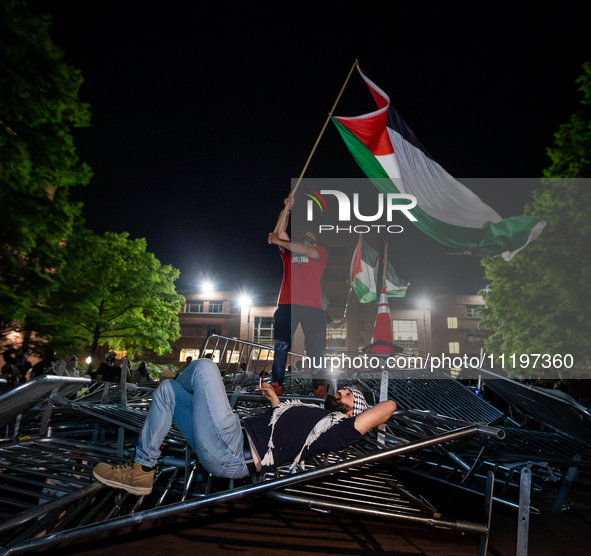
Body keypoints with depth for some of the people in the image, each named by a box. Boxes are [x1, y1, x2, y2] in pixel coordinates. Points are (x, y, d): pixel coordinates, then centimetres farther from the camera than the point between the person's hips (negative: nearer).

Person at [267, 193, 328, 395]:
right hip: (287, 304, 1)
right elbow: (280, 231, 13)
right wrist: (288, 207, 9)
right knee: (280, 346, -6)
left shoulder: (320, 252, 17)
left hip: (312, 306, -1)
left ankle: (318, 384, 6)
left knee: (315, 348, 0)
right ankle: (276, 383, -4)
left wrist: (279, 241, -10)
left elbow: (306, 252, -4)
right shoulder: (289, 251, 24)